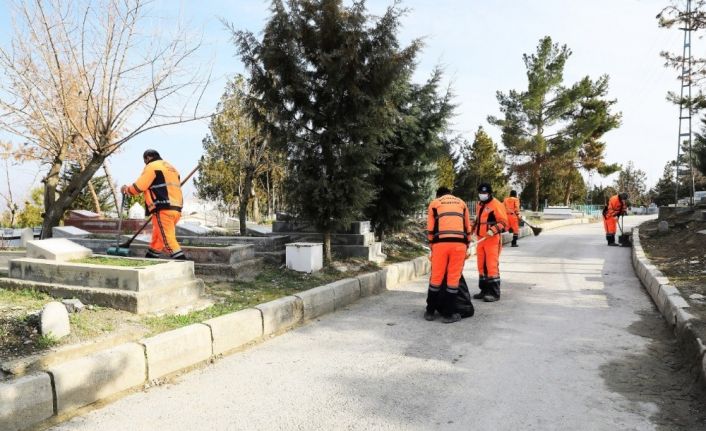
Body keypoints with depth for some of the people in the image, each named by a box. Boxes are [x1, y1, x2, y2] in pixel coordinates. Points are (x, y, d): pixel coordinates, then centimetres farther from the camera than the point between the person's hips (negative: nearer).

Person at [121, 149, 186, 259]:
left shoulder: (152, 167, 0)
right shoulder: (171, 168, 27)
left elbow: (139, 187, -4)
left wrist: (127, 189, 14)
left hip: (163, 209, -9)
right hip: (176, 209, 9)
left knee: (167, 240, -11)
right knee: (158, 238, 18)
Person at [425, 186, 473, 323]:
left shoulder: (434, 203, 19)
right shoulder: (461, 202, 24)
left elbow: (430, 229, 15)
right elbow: (468, 227, 22)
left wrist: (432, 245, 23)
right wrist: (467, 245, 29)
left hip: (441, 243, -1)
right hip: (459, 243, 1)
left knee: (436, 277, 8)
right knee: (453, 278, 4)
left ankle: (430, 311, 18)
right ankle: (449, 314, 9)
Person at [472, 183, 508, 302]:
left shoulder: (496, 205, -9)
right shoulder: (479, 205, 16)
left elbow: (504, 221, -13)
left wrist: (493, 230, -24)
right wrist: (474, 228, 20)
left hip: (492, 240, -8)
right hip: (481, 239, 8)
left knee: (492, 265, -10)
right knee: (481, 266, 11)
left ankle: (494, 293, -5)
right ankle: (484, 290, 21)